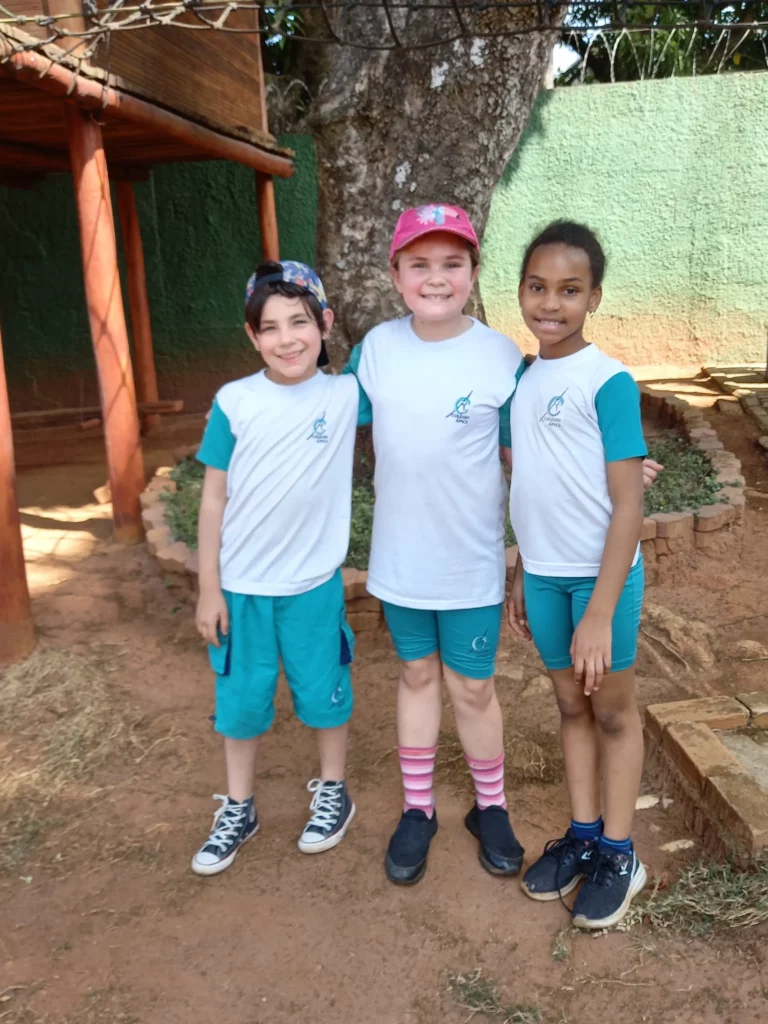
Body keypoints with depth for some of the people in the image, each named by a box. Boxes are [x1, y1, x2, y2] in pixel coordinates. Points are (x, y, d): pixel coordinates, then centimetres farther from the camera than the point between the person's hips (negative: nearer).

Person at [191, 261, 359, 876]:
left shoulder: (347, 395, -8)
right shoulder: (234, 403, -8)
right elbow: (214, 497, -4)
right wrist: (208, 588, -2)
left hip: (313, 584, 0)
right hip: (240, 587, 1)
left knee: (323, 693, 15)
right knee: (240, 701, 14)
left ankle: (333, 793, 39)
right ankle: (239, 810, 35)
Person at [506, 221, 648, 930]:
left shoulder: (608, 382, -15)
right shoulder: (520, 382, 4)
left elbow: (628, 505, -17)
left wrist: (600, 611, -20)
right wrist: (522, 576, 12)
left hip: (602, 574, -5)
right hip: (543, 574, 5)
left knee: (613, 711, 11)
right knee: (571, 705, 17)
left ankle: (619, 853, 28)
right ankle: (583, 836, 34)